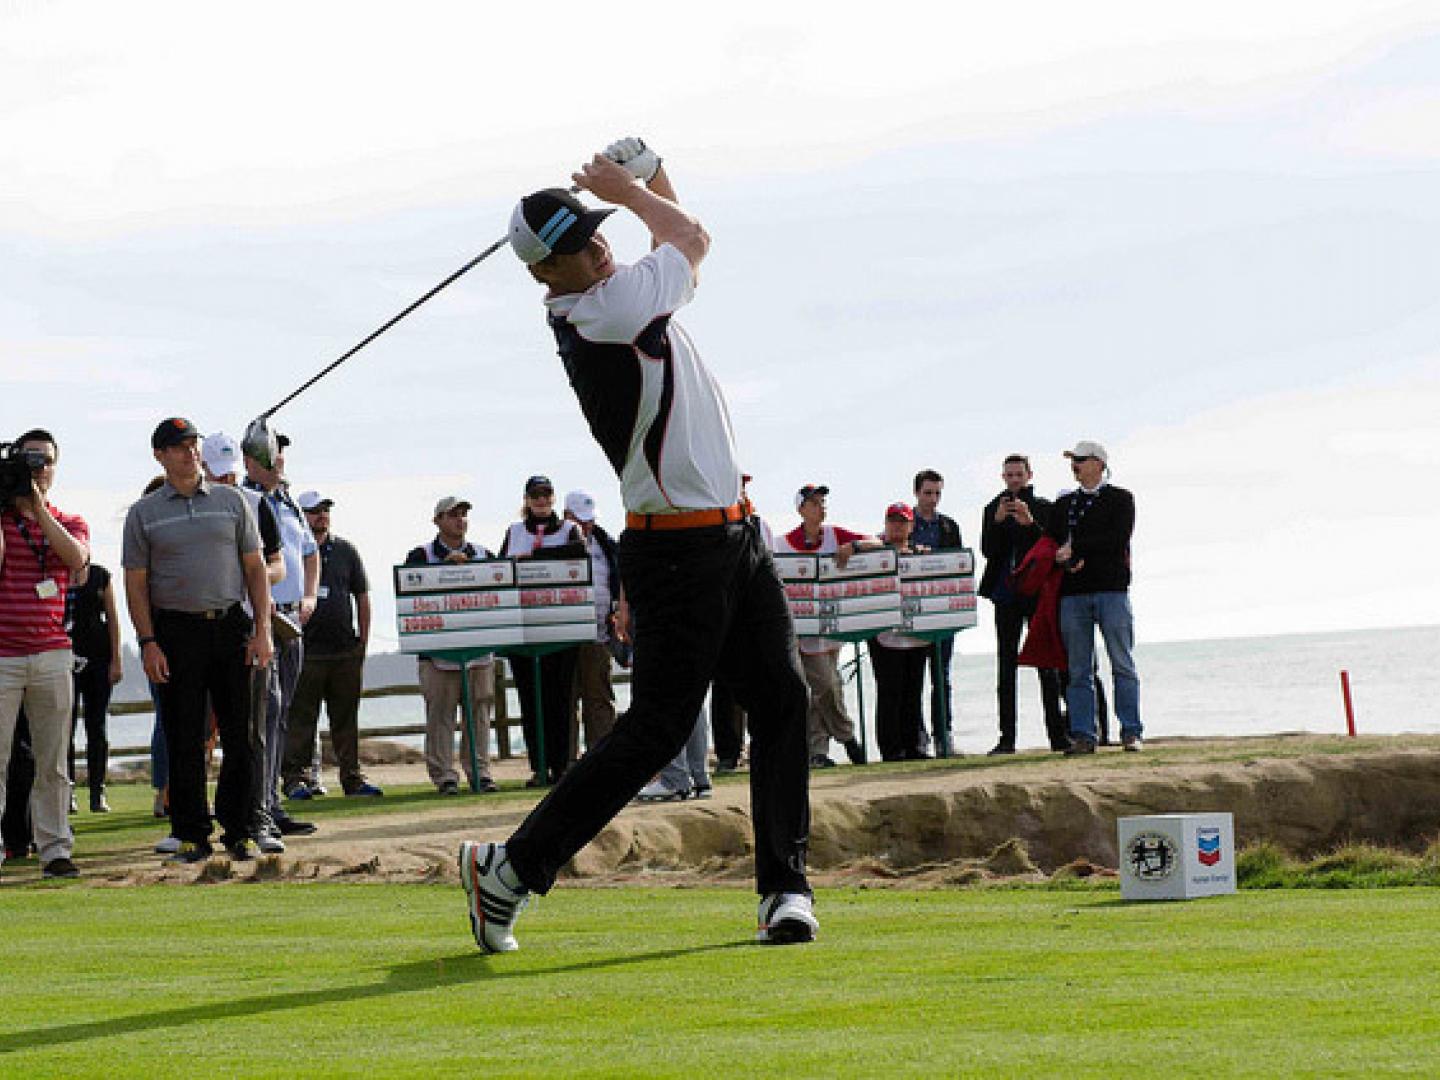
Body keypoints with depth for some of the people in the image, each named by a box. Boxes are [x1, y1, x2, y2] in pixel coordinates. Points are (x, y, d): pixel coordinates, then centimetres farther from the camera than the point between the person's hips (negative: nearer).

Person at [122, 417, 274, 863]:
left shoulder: (231, 501, 10)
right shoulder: (144, 513, 5)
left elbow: (255, 568, 10)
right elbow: (136, 584, 3)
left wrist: (262, 630, 0)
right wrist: (148, 643, -7)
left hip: (231, 626, 1)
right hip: (176, 632, -1)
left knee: (241, 734, 1)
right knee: (184, 739, 0)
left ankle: (241, 830, 8)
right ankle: (191, 835, 6)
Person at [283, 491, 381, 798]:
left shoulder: (345, 550, 12)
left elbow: (362, 597, 16)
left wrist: (363, 640, 10)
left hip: (346, 649, 4)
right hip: (305, 651, -4)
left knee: (346, 717, 8)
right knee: (301, 718, -2)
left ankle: (352, 776, 13)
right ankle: (295, 777, 2)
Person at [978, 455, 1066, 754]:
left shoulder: (1044, 508, 5)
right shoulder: (993, 509, 11)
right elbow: (987, 551, 0)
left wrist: (1030, 523, -20)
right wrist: (997, 521, -15)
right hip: (1007, 596, 2)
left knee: (1047, 665, -2)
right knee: (1006, 667, 1)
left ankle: (1058, 734, -1)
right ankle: (1006, 738, 1)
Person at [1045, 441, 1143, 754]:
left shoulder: (1121, 499, 8)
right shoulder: (1064, 504, 20)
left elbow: (1118, 540, -7)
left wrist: (1075, 549, -7)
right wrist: (1070, 562, -7)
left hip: (1111, 589, -3)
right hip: (1073, 593, 4)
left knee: (1122, 664, -4)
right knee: (1078, 669, 0)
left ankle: (1131, 732, -2)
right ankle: (1082, 736, 0)